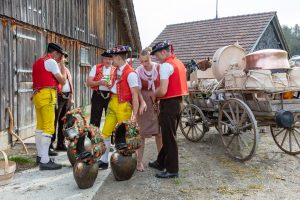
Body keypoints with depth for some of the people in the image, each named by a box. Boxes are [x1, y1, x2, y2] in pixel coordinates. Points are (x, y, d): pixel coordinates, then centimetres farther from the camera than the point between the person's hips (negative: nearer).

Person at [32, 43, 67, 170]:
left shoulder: (38, 62, 24)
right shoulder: (51, 61, -4)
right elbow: (62, 81, -3)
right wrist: (62, 65, 6)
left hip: (37, 95, 10)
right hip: (47, 95, -10)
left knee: (40, 127, 15)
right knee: (48, 128, -11)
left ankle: (40, 156, 24)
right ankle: (45, 161, -13)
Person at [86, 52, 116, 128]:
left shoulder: (116, 70, 5)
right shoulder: (96, 68, 3)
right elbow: (89, 83, -3)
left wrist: (112, 86, -15)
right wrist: (100, 82, -19)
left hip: (111, 96, 1)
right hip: (97, 95, -1)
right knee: (95, 120, 2)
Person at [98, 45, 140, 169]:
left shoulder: (130, 73, -15)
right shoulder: (117, 70, 10)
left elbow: (135, 95, -17)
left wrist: (134, 114, -19)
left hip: (123, 106, -8)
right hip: (112, 103, 8)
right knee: (105, 132, 10)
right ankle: (104, 160, 22)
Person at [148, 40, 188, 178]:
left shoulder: (166, 65, -15)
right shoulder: (179, 63, 14)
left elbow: (163, 91, -23)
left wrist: (153, 94, -3)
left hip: (169, 104, -9)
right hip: (178, 102, 10)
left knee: (169, 137, 0)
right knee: (168, 135, 17)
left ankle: (172, 170, 10)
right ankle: (161, 162, 31)